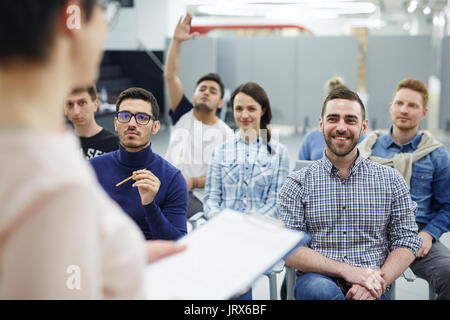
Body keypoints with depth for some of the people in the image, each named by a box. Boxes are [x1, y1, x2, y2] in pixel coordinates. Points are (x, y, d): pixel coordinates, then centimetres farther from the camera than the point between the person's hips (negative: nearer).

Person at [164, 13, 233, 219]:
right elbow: (170, 76, 6)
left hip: (197, 196, -2)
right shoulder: (184, 114, 15)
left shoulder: (226, 134, 9)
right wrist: (176, 41, -5)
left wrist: (193, 182, -11)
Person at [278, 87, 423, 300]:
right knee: (320, 289, -36)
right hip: (319, 280, -1)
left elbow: (407, 241, 8)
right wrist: (347, 271, -15)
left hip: (372, 289, 1)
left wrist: (379, 281, -10)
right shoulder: (299, 183, 5)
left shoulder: (391, 180, 11)